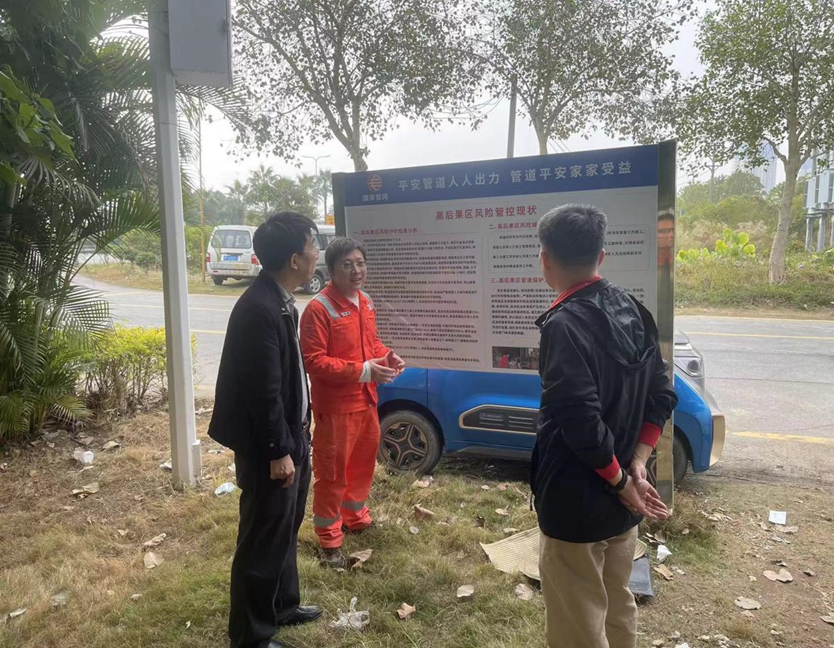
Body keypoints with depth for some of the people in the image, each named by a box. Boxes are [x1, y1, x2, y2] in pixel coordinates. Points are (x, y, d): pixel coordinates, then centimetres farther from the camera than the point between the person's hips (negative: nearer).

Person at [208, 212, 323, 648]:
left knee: (285, 532, 24)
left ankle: (283, 605, 44)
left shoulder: (279, 300, 6)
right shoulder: (260, 309, -26)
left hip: (289, 437, 10)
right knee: (262, 542, 8)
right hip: (268, 448, -10)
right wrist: (277, 452, -18)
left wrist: (295, 438, 17)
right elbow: (262, 391, -24)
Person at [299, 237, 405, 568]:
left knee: (363, 463, 22)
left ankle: (355, 517, 45)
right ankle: (329, 540, 22)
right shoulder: (318, 309, -19)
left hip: (366, 401, 8)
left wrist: (387, 356, -3)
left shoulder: (365, 303, 7)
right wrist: (362, 371, -26)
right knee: (332, 473, 5)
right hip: (335, 407, -8)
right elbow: (313, 360, -22)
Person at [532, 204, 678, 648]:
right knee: (618, 610, 25)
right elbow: (661, 396, 5)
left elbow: (581, 421, -28)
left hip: (576, 502, -8)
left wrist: (620, 481, -13)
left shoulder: (564, 325, -23)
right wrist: (636, 466, -3)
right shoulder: (633, 311, 3)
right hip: (619, 499, 8)